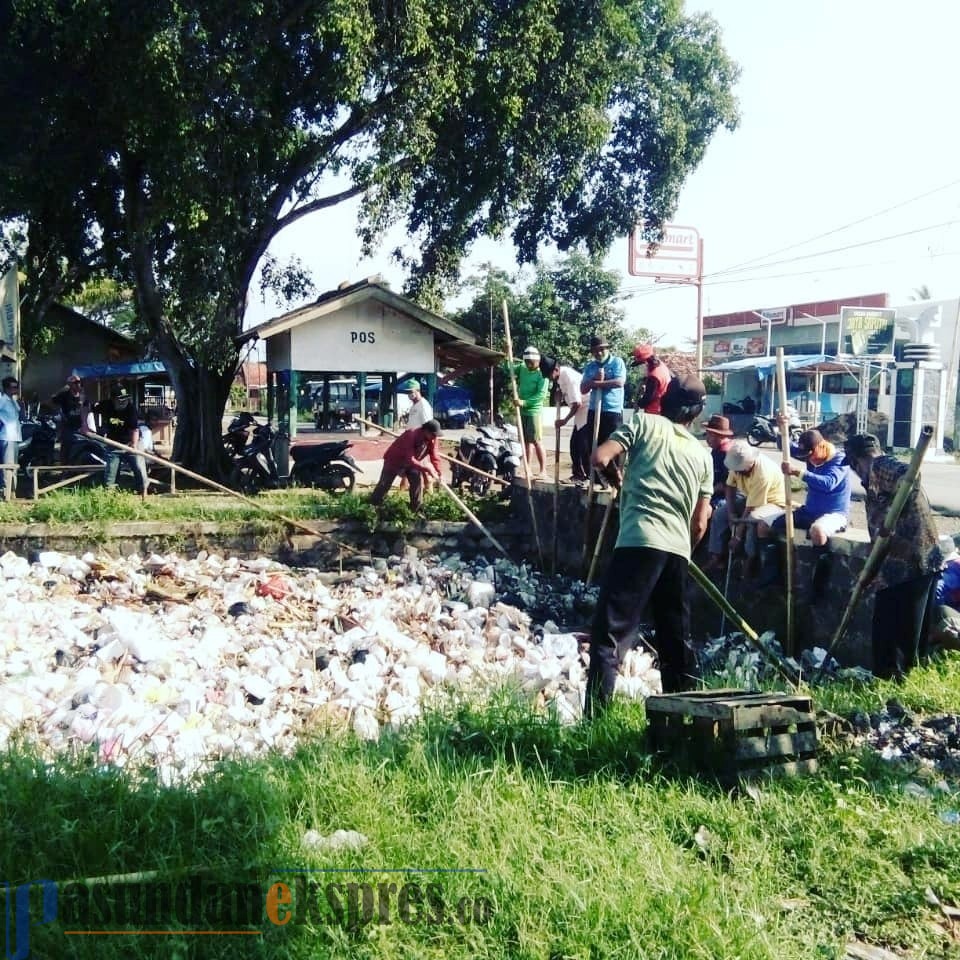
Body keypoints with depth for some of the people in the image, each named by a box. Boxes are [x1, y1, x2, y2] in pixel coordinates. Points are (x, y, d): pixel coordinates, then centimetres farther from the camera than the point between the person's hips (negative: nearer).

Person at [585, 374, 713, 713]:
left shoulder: (645, 424, 9)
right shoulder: (702, 454, 20)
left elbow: (599, 459, -3)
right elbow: (700, 523, 17)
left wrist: (618, 475, 18)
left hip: (640, 540, -5)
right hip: (678, 549, 5)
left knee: (609, 632, -8)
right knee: (675, 640, 17)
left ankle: (595, 717, -18)